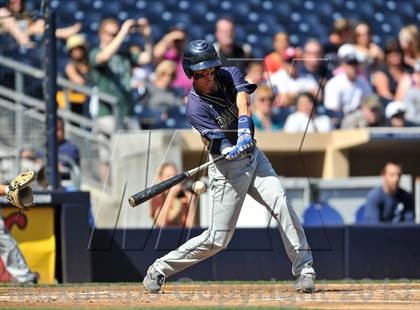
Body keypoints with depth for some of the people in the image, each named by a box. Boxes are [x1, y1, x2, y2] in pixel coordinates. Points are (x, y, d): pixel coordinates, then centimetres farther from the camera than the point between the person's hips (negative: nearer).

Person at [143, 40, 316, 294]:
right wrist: (232, 150, -47)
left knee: (282, 206, -19)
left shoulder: (230, 74, -2)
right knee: (218, 239, -3)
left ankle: (304, 270, -14)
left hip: (254, 158, 4)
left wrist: (244, 127, -40)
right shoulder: (195, 108, -15)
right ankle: (160, 269, 13)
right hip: (228, 169, -4)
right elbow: (219, 142, -24)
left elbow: (243, 99, -22)